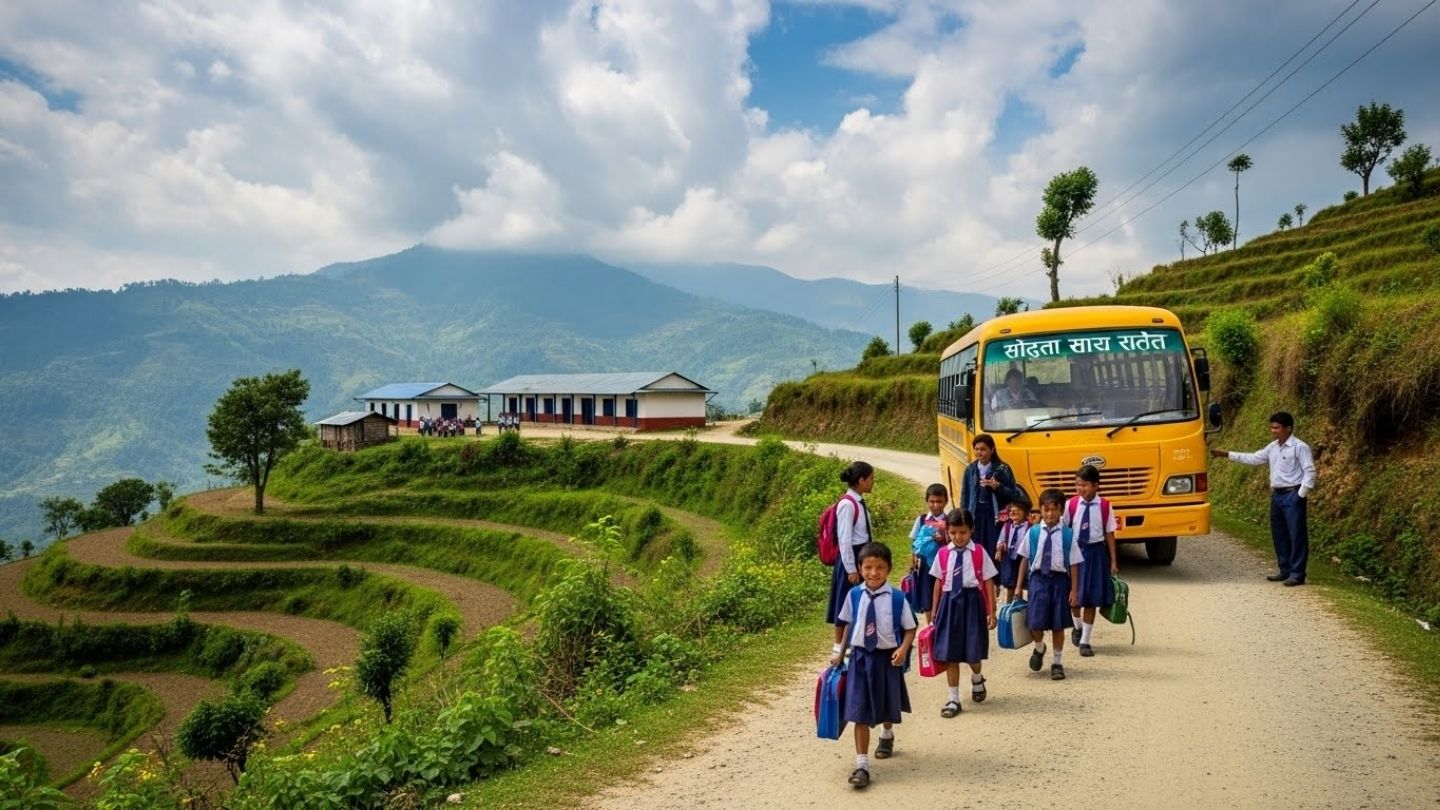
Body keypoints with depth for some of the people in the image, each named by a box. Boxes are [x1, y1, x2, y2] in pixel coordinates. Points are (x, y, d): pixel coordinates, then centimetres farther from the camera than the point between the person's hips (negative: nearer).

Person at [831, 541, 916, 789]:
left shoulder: (897, 598, -16)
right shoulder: (854, 596, -8)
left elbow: (910, 628, -7)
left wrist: (903, 649, -22)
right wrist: (840, 653, 8)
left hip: (887, 658, 0)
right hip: (860, 657, 0)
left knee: (887, 707, 25)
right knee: (860, 713, -6)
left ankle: (887, 736, 56)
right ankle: (861, 765, -2)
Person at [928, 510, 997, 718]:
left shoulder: (979, 553, -6)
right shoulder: (943, 554, 1)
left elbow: (988, 583, -3)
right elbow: (938, 583, 8)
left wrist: (991, 612, -3)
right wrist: (934, 610, 11)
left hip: (972, 602, -2)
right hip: (950, 603, 2)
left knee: (973, 651, 6)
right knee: (949, 653, 5)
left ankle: (977, 680, 42)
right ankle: (954, 699, 15)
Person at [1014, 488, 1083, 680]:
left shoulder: (1067, 535, -5)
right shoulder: (1033, 532, -1)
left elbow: (1074, 564, -2)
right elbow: (1025, 560, 4)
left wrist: (1074, 590, -4)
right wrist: (1019, 586, 6)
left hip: (1059, 580, 0)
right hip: (1038, 579, 0)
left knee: (1058, 624, 7)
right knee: (1036, 623, -3)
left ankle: (1057, 662, 24)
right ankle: (1039, 648, 30)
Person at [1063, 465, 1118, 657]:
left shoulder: (1104, 506, -7)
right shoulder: (1071, 504, -6)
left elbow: (1109, 533, 0)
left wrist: (1113, 561, 3)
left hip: (1096, 552, -1)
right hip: (1075, 550, 1)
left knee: (1091, 599, 3)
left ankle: (1085, 640, 15)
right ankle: (1078, 627, 39)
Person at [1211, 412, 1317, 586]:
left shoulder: (1300, 447, -9)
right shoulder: (1272, 447, 14)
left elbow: (1309, 472, -11)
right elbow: (1254, 459, 21)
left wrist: (1301, 495, -15)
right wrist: (1227, 454, 16)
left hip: (1292, 495, -8)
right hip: (1276, 495, 8)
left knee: (1296, 535, -5)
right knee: (1279, 534, 11)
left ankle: (1297, 574, -3)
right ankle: (1284, 570, 20)